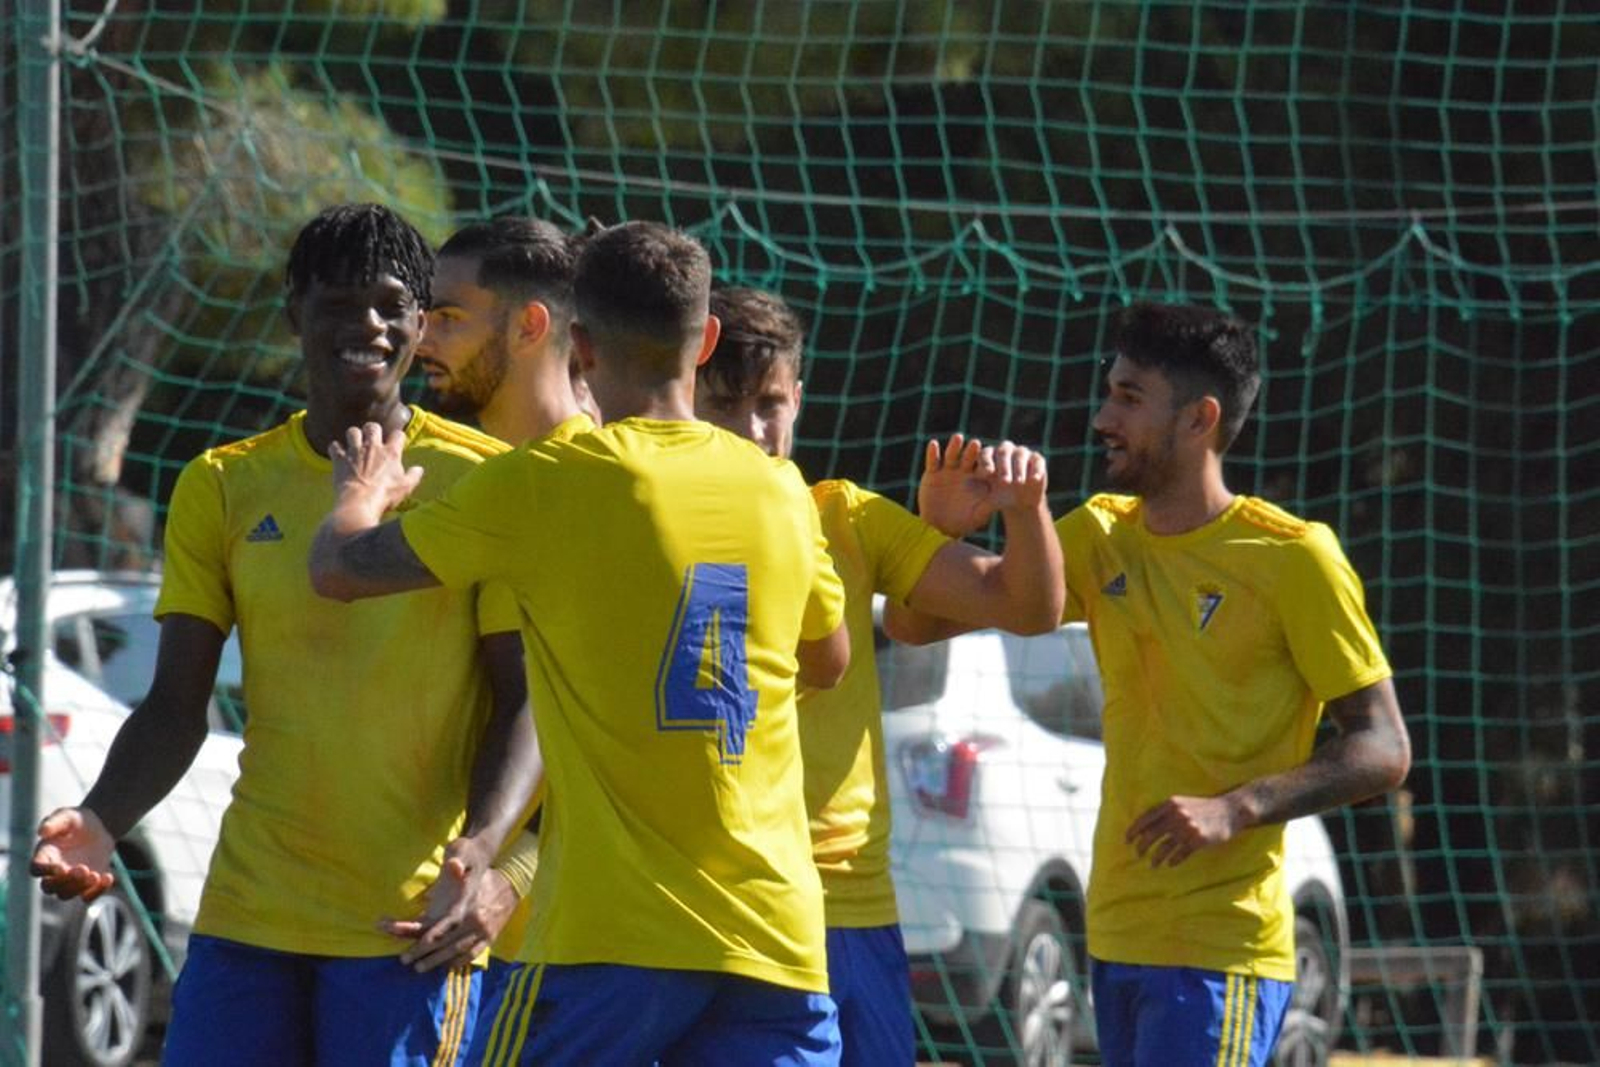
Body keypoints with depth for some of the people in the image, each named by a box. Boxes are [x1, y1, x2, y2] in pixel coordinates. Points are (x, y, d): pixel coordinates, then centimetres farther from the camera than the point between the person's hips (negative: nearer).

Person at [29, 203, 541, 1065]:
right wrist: (101, 821, -12)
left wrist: (480, 846, -21)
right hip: (248, 917, 3)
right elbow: (175, 708, 8)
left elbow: (523, 700, -2)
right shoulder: (223, 486, 9)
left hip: (410, 921, -3)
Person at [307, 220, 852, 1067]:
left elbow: (338, 570, 3)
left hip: (611, 935, -4)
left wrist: (363, 491, 25)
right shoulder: (779, 488, 9)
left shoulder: (545, 486, -5)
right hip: (776, 934, 4)